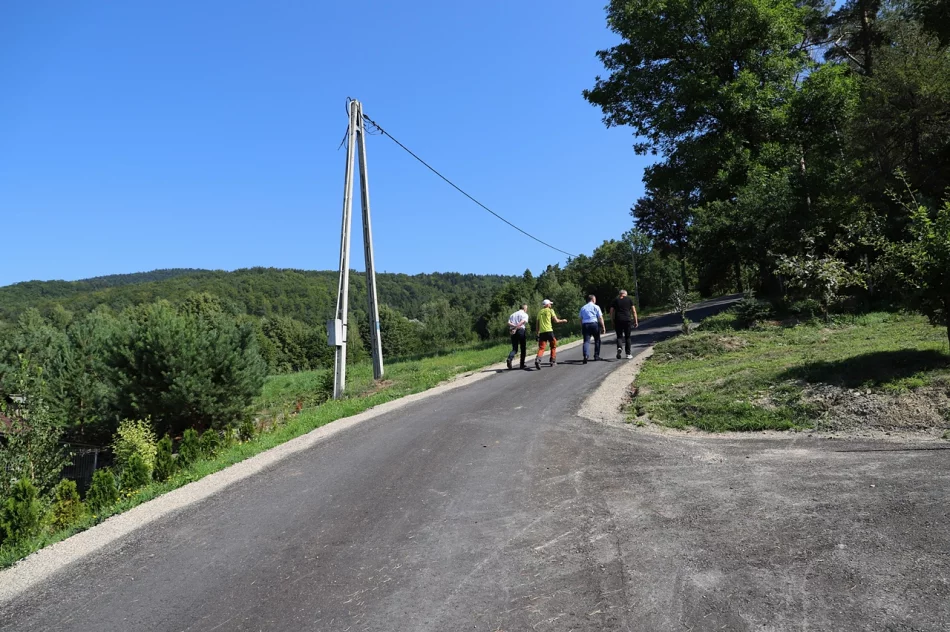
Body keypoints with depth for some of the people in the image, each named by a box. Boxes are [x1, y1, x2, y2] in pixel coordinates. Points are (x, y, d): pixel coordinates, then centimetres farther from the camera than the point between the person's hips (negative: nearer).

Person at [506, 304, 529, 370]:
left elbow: (509, 323, 4)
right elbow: (522, 322, -15)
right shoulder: (525, 314, 5)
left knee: (514, 349, 7)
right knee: (523, 348, 9)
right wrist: (516, 328, -18)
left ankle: (509, 358, -22)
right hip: (521, 330, -4)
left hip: (513, 332, 4)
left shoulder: (512, 315, 21)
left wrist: (514, 326, -6)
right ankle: (522, 364, 10)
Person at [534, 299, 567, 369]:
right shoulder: (550, 310, 4)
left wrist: (537, 333, 20)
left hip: (541, 332, 4)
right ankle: (553, 361, 16)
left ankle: (538, 359, -25)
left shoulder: (540, 312, 17)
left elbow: (538, 323, 16)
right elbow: (556, 320, 0)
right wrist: (562, 320, 17)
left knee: (541, 347, 0)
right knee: (553, 345, 15)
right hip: (549, 331, -4)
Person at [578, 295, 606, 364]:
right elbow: (600, 318, -1)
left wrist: (581, 328, 18)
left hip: (585, 325, 2)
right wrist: (603, 327, 1)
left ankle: (586, 355, -28)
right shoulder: (596, 307, 5)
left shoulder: (583, 308, 16)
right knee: (597, 340, 15)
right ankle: (596, 356, 21)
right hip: (594, 324, -2)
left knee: (586, 341, -5)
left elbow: (581, 319, 14)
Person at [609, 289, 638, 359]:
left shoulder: (615, 300, 9)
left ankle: (619, 347, -22)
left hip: (618, 320, 0)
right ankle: (628, 354, 10)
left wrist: (613, 322, 10)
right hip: (627, 320, 0)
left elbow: (611, 312, 5)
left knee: (619, 336, 7)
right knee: (627, 337, 10)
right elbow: (634, 311, 5)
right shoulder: (629, 300, 9)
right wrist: (636, 321, 8)